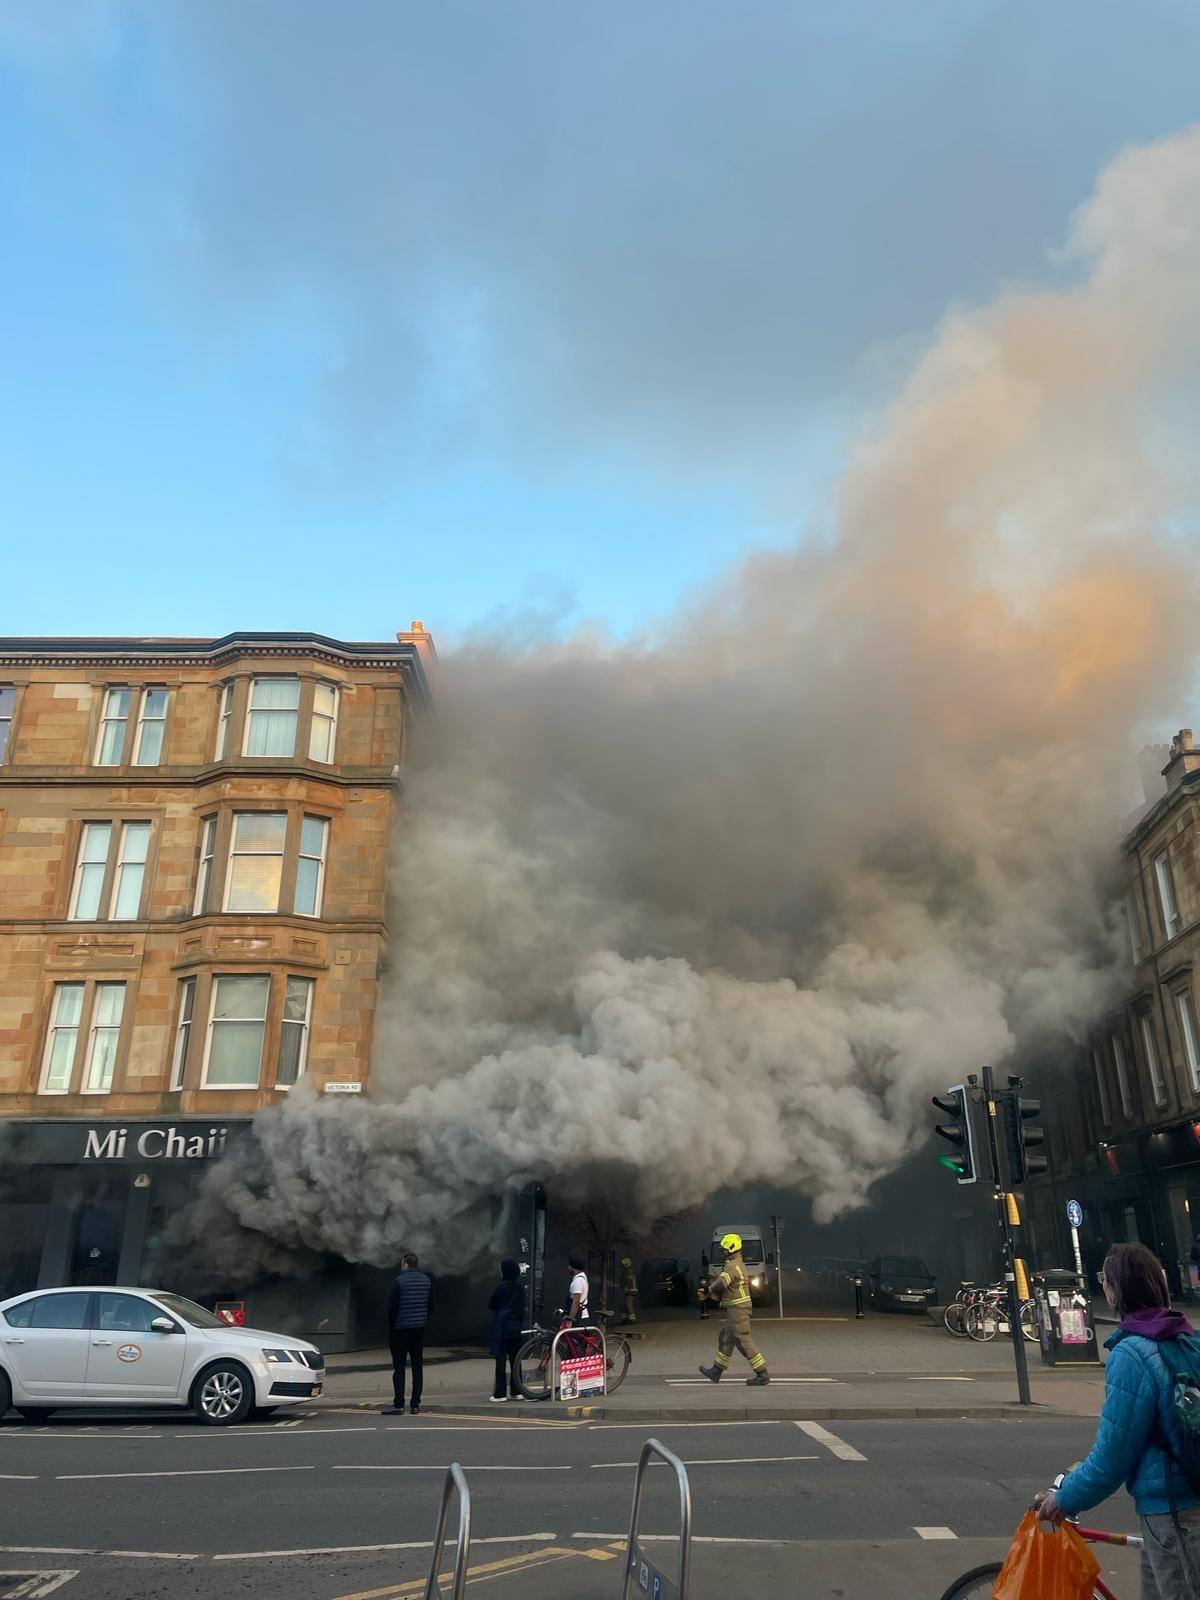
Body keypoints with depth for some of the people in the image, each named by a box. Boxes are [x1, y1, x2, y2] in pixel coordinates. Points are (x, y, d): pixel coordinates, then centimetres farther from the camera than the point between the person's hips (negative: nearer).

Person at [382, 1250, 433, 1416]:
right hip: (419, 1329, 5)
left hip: (401, 1329, -5)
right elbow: (430, 1306, 11)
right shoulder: (426, 1280, 7)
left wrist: (391, 1328, 1)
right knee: (417, 1366, 8)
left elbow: (392, 1307, -9)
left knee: (399, 1367, 1)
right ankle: (415, 1405, 9)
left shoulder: (399, 1280, -10)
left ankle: (398, 1405, -1)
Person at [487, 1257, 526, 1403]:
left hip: (502, 1326, -6)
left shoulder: (502, 1286, -13)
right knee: (515, 1359, 10)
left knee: (501, 1359, -2)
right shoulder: (520, 1287, 6)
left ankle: (500, 1394, -1)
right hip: (517, 1326, 6)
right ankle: (516, 1391, 13)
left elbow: (491, 1306, -4)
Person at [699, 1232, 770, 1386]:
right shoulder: (739, 1263, 14)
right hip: (738, 1308, 11)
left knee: (743, 1341, -6)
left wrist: (711, 1289, -8)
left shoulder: (732, 1265, -19)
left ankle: (763, 1375, -3)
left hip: (737, 1309, -11)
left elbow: (721, 1283, -31)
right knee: (725, 1339, 16)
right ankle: (716, 1372, 24)